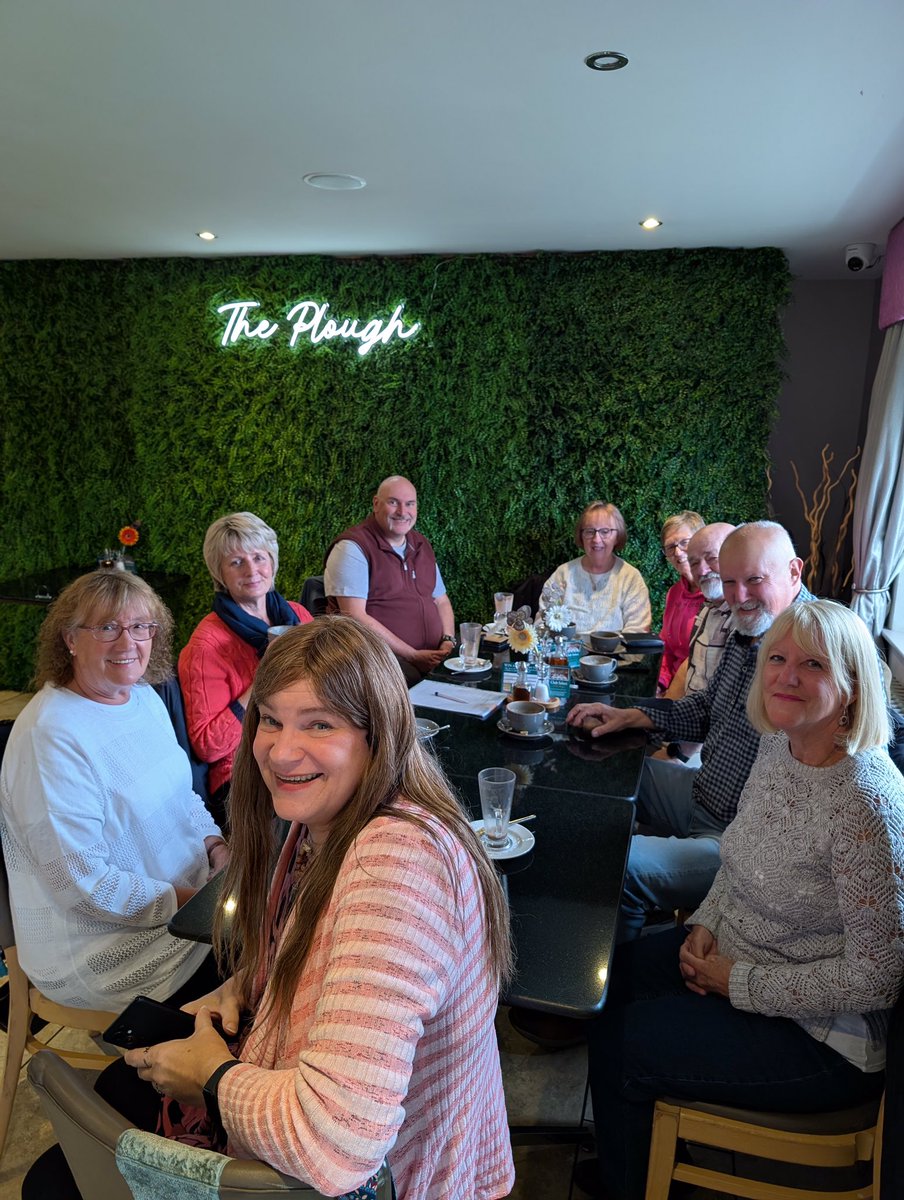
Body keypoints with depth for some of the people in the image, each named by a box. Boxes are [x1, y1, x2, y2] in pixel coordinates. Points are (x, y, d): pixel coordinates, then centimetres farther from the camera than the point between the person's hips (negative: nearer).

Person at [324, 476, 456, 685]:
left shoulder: (421, 545, 18)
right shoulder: (352, 548, -6)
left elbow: (441, 601, 25)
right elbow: (354, 617, -15)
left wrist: (448, 641, 2)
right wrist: (414, 656, -15)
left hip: (433, 656, 7)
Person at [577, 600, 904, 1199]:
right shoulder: (779, 747, -5)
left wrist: (740, 985, -19)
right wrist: (706, 925, -4)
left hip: (817, 1035, -8)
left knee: (618, 1043, -6)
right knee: (612, 968, 12)